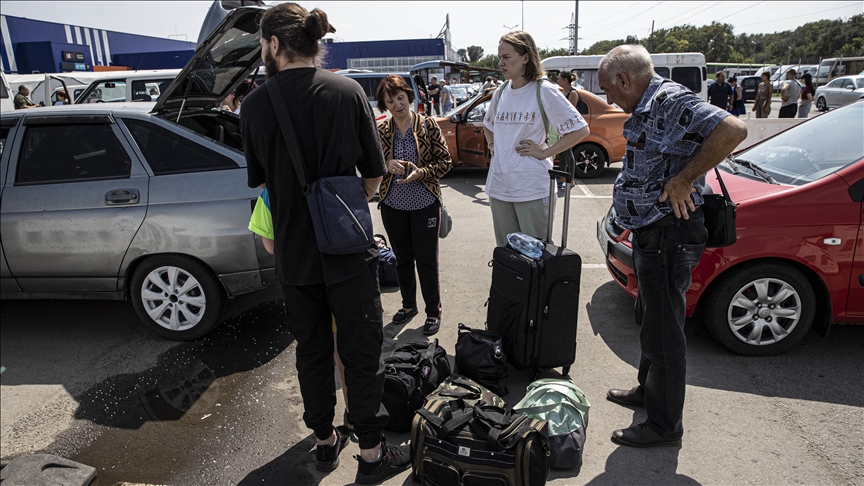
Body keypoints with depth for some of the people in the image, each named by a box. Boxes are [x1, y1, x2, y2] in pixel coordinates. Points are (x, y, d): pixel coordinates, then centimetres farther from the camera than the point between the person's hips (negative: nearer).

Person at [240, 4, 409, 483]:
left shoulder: (255, 104, -7)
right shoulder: (349, 91, -7)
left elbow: (259, 180, 5)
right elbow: (373, 175, -2)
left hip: (295, 253, 1)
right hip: (349, 248, -1)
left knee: (312, 350, 18)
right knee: (362, 352, 11)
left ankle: (324, 440, 35)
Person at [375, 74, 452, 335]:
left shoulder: (428, 125, -6)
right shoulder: (381, 131, 1)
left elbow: (445, 162, -5)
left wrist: (420, 172, -21)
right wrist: (387, 164, -16)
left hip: (424, 204, -3)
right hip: (393, 205, 3)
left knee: (427, 260, 2)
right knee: (402, 259, 16)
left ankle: (434, 312, 18)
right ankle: (409, 304, 34)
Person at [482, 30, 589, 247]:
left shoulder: (544, 91, -8)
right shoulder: (501, 92, 9)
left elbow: (580, 129, -10)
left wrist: (544, 152, -13)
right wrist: (492, 144, 11)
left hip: (532, 188, -6)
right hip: (499, 185, 6)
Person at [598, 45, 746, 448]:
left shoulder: (671, 101, -18)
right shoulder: (647, 108, 13)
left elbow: (733, 130, -30)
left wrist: (684, 179, -25)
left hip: (669, 232, -11)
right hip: (651, 230, 11)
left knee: (663, 327, -1)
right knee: (650, 317, 23)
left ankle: (664, 425, 14)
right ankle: (648, 390, 41)